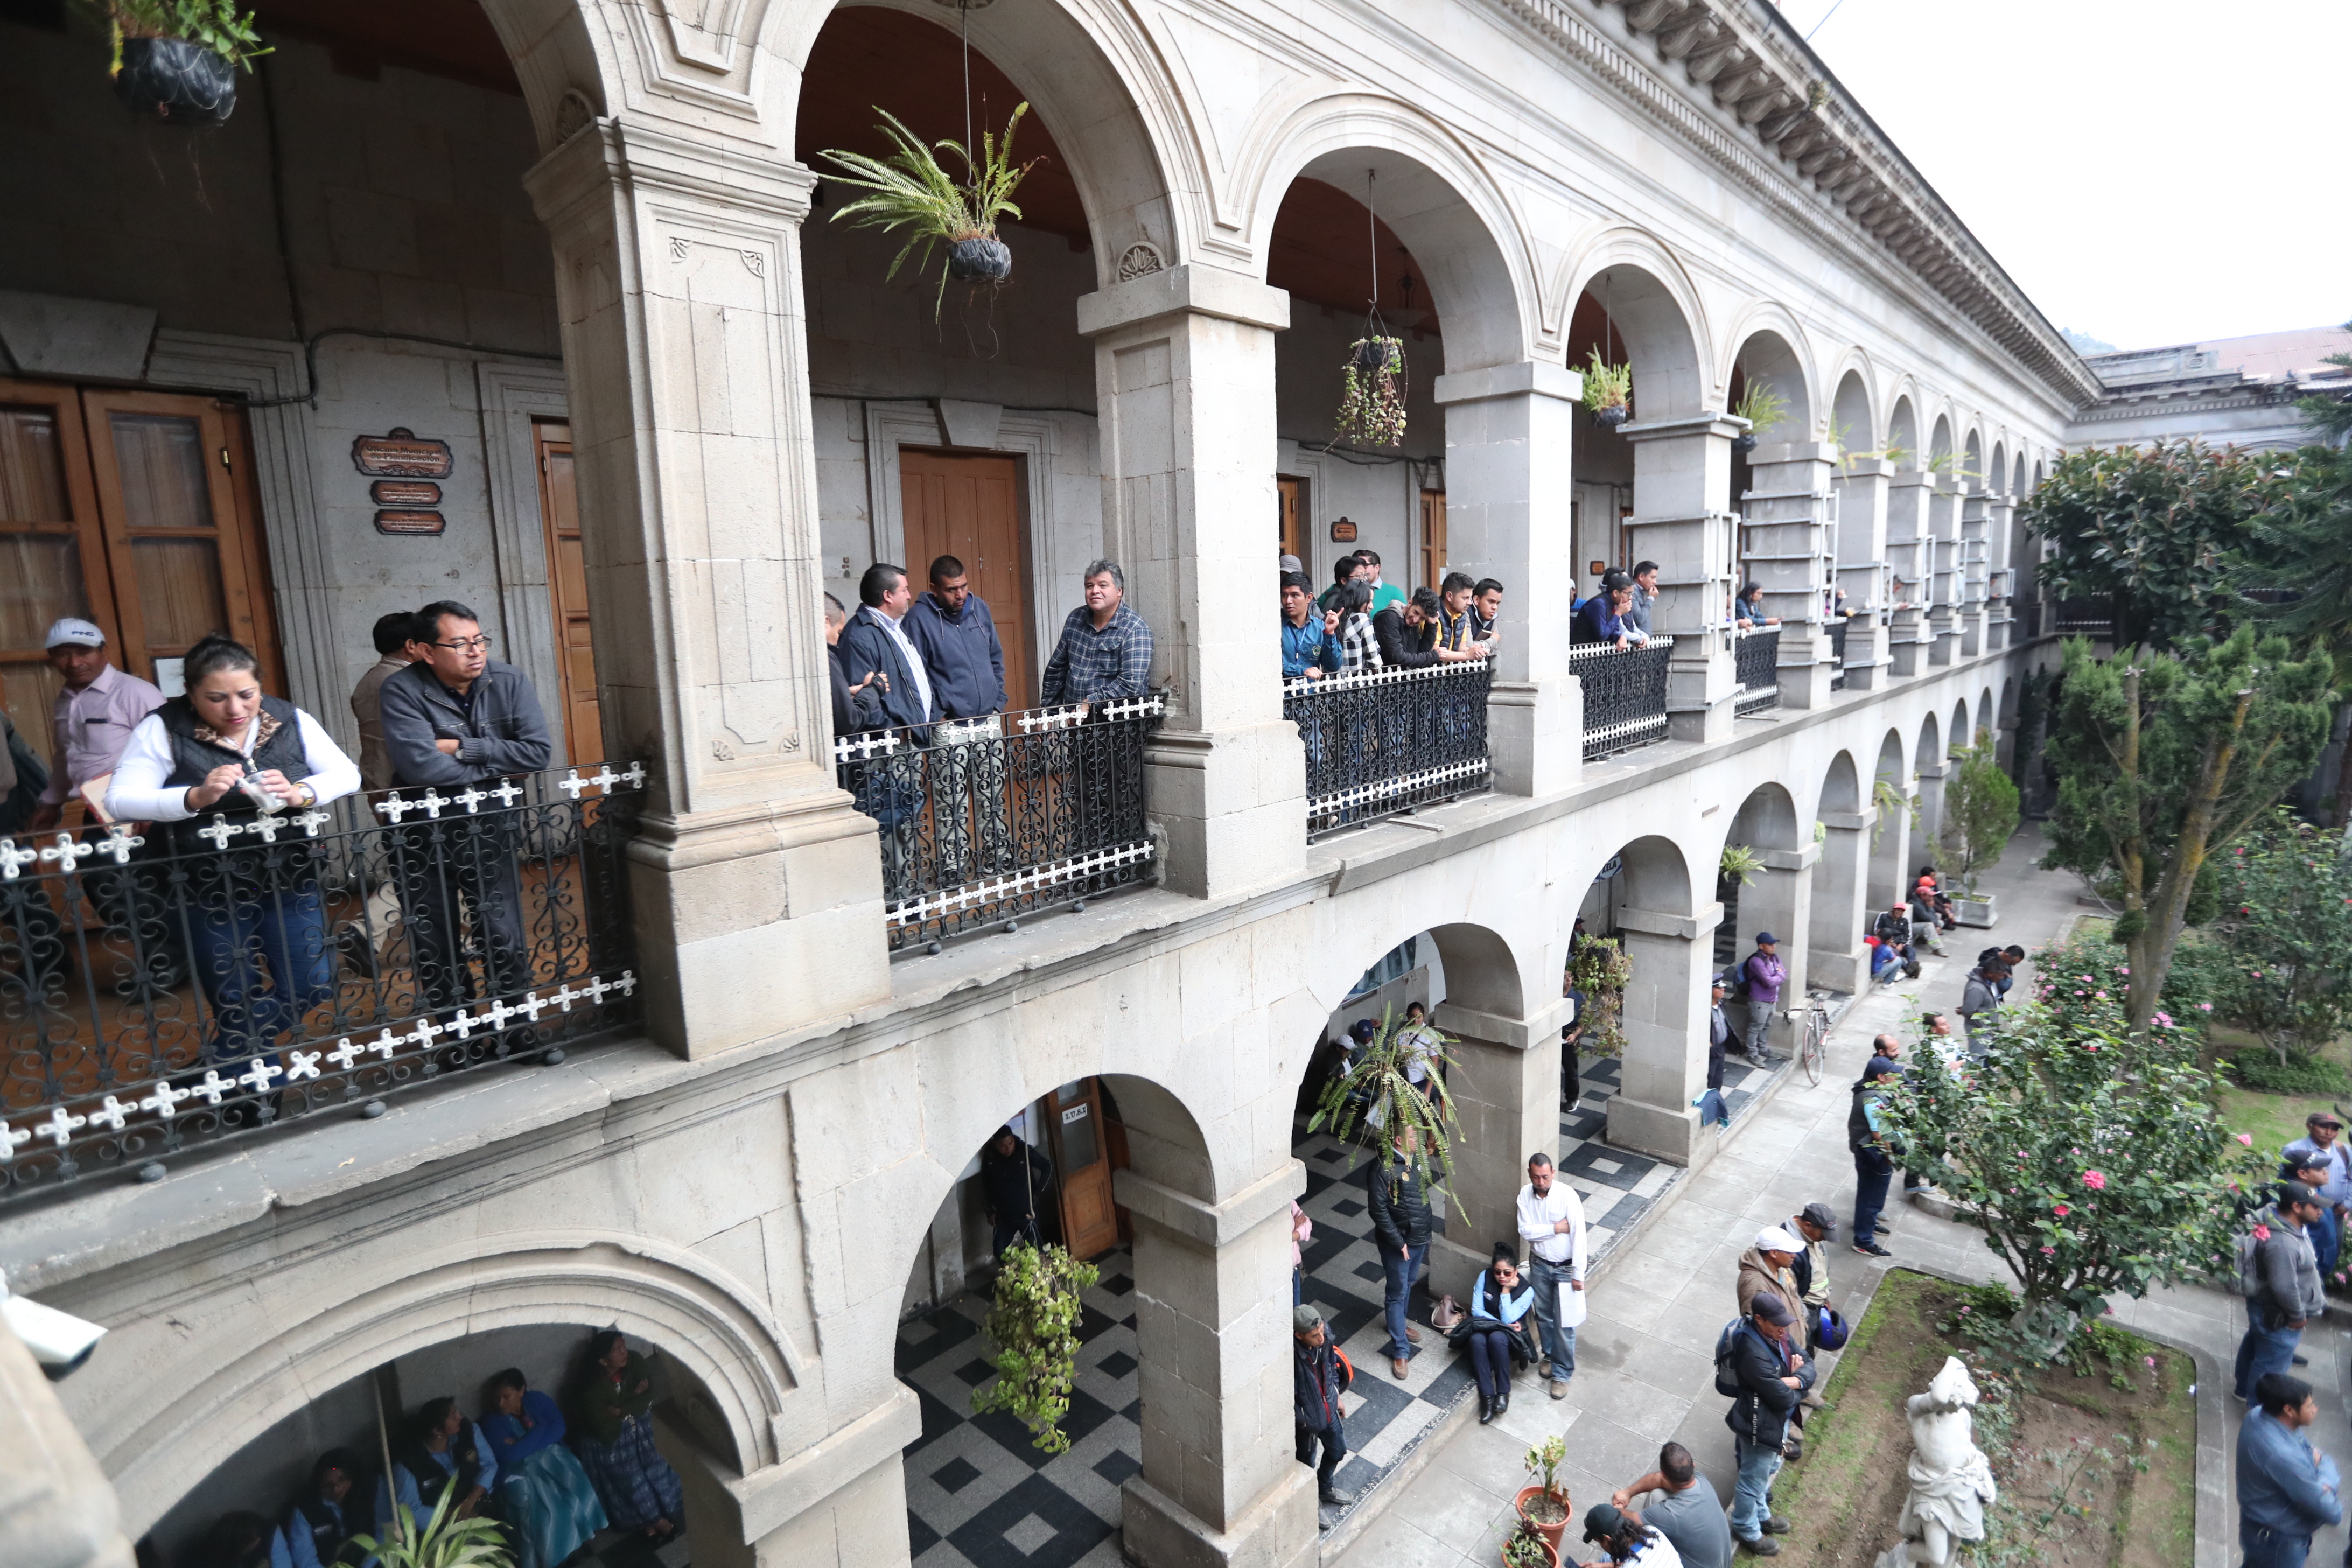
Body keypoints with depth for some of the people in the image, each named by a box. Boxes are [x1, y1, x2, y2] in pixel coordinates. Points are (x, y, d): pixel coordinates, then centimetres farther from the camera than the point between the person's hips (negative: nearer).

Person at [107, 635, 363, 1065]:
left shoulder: (290, 719, -1)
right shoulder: (163, 729, -8)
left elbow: (348, 774, -3)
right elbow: (120, 801, -15)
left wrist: (300, 793, -23)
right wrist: (195, 797, -32)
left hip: (291, 881, 3)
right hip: (212, 893, -3)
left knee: (313, 986, 4)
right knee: (236, 1003, 8)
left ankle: (221, 1061, 26)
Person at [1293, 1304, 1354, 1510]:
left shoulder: (1324, 1340, -19)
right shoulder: (1290, 1359, -39)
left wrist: (1336, 1398, 11)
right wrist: (1303, 1422, -18)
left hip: (1329, 1410, 6)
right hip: (1307, 1421, -6)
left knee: (1338, 1451, 28)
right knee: (1307, 1463, 20)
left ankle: (1325, 1489, 55)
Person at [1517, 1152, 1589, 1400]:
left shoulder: (1567, 1195, -23)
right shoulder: (1525, 1194, -11)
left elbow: (1578, 1235, -20)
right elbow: (1525, 1231, -15)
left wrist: (1578, 1274, -18)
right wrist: (1556, 1228, -25)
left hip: (1564, 1267, -4)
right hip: (1539, 1265, 4)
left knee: (1564, 1323, 4)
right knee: (1543, 1317, 19)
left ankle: (1562, 1373, 21)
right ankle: (1550, 1355, 43)